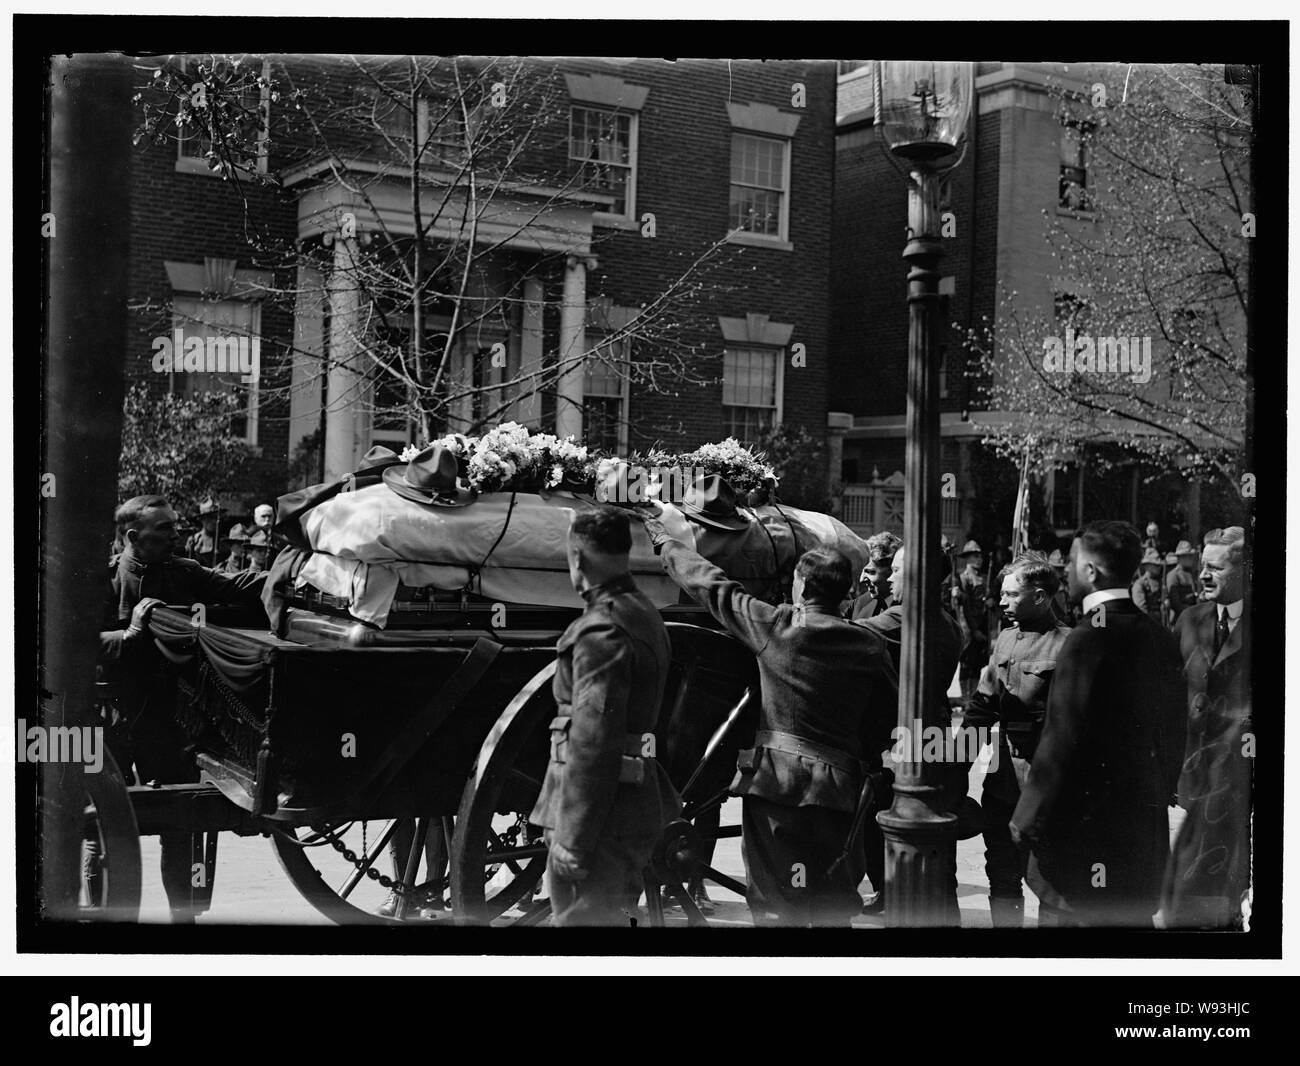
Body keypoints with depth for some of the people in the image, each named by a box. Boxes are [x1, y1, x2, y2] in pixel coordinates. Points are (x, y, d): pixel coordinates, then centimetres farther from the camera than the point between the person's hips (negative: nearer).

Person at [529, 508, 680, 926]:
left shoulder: (602, 629, -20)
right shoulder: (645, 615, 11)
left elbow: (594, 740, -23)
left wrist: (572, 838, -20)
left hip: (603, 817, -10)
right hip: (638, 808, 10)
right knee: (611, 915, 20)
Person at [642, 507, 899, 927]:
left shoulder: (775, 625, -5)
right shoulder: (869, 645, 0)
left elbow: (711, 585, 3)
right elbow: (890, 716, 5)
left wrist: (662, 538, 14)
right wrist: (871, 765, 18)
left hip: (774, 781, -2)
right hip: (839, 788, 3)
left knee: (776, 906, 2)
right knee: (833, 907, 12)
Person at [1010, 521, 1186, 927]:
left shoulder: (1088, 640, -19)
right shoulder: (1159, 638, 6)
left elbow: (1062, 744, -19)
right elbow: (1175, 734, 14)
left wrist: (1028, 821, -10)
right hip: (1145, 829, 8)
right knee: (1131, 918, 17)